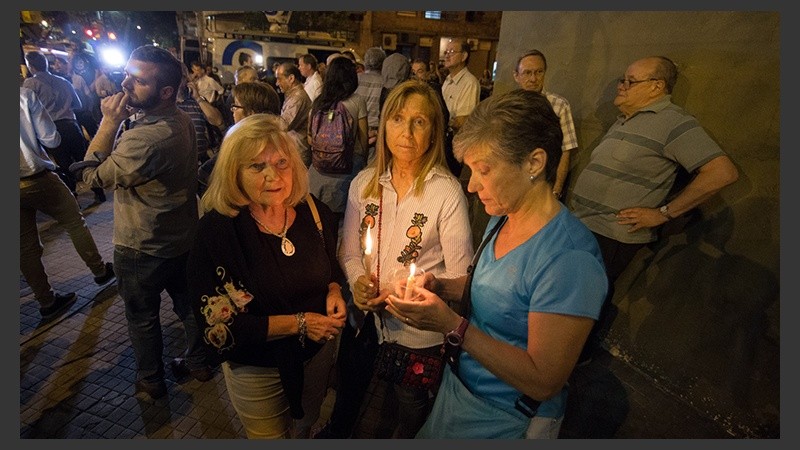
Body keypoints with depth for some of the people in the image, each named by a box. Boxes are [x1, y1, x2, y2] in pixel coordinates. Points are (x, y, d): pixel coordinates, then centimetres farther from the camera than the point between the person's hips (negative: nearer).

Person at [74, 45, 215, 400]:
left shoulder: (146, 138, -32)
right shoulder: (182, 120, -2)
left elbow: (93, 176, -19)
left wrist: (110, 122, -19)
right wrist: (122, 123, -4)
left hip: (143, 248, -8)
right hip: (182, 236, 8)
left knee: (142, 316, 15)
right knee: (187, 304, 22)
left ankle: (150, 381, 35)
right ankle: (198, 362, 41)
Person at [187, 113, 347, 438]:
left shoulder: (314, 213, -12)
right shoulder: (218, 230, -24)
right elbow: (219, 325, -22)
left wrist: (334, 293, -15)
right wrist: (298, 323, -25)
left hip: (319, 352, 4)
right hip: (258, 370, -3)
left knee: (305, 427, 30)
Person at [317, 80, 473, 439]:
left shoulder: (447, 191, -20)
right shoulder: (364, 182, -5)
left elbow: (459, 276, -15)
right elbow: (348, 249, 4)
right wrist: (357, 280, -15)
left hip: (418, 333, -4)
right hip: (363, 320, 5)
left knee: (409, 418, 23)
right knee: (347, 396, 32)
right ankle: (336, 432, 65)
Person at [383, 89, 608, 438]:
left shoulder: (570, 259, -31)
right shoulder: (501, 219, -5)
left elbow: (544, 382, -27)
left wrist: (453, 326, -30)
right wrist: (440, 287, -8)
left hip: (504, 420, -6)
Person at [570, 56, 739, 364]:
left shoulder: (671, 122, -14)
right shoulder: (625, 121, 14)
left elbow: (722, 172, -21)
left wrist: (664, 213, -18)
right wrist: (579, 202, 13)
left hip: (611, 237, -9)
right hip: (583, 226, 9)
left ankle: (579, 355, 28)